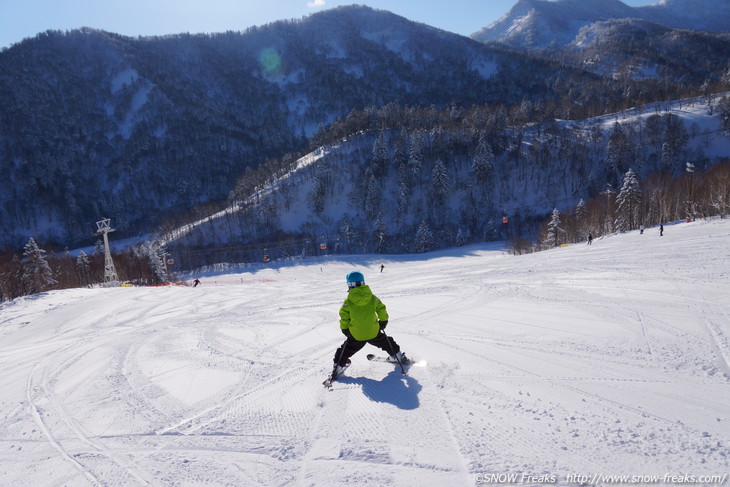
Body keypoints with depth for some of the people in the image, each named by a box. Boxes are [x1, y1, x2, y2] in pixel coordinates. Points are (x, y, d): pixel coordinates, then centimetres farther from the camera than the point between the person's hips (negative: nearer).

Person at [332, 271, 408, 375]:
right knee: (385, 342, 25)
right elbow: (381, 309, 0)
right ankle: (397, 356, 37)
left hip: (356, 335, -2)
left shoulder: (348, 301, -11)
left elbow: (343, 317, -9)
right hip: (373, 332, 2)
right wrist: (383, 321, 16)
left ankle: (338, 366, 17)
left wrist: (344, 329, 6)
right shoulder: (372, 298, -6)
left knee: (348, 349, 16)